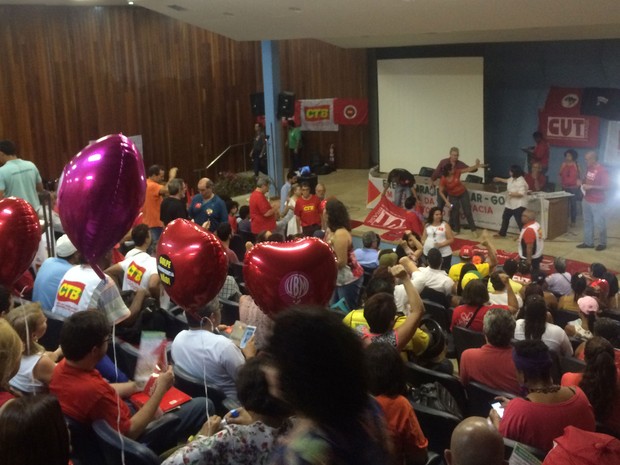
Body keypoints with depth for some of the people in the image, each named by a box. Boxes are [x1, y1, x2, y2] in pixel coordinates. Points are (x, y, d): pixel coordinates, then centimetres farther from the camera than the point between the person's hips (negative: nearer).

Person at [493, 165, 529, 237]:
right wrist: (499, 179, 42)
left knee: (520, 221, -11)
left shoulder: (521, 181, -25)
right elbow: (507, 181, 30)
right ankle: (502, 233, 39)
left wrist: (510, 193, -24)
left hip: (519, 205, -10)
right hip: (510, 204, 10)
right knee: (505, 217, 22)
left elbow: (521, 194, -31)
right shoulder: (512, 179, 5)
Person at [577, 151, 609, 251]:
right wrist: (582, 182, 0)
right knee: (587, 222, 14)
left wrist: (591, 187, -24)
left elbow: (606, 187, -21)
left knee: (599, 223, 1)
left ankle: (602, 243, 16)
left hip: (598, 202, -8)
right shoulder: (589, 168, 4)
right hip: (586, 200, 8)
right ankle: (588, 242, 23)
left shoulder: (602, 171, -20)